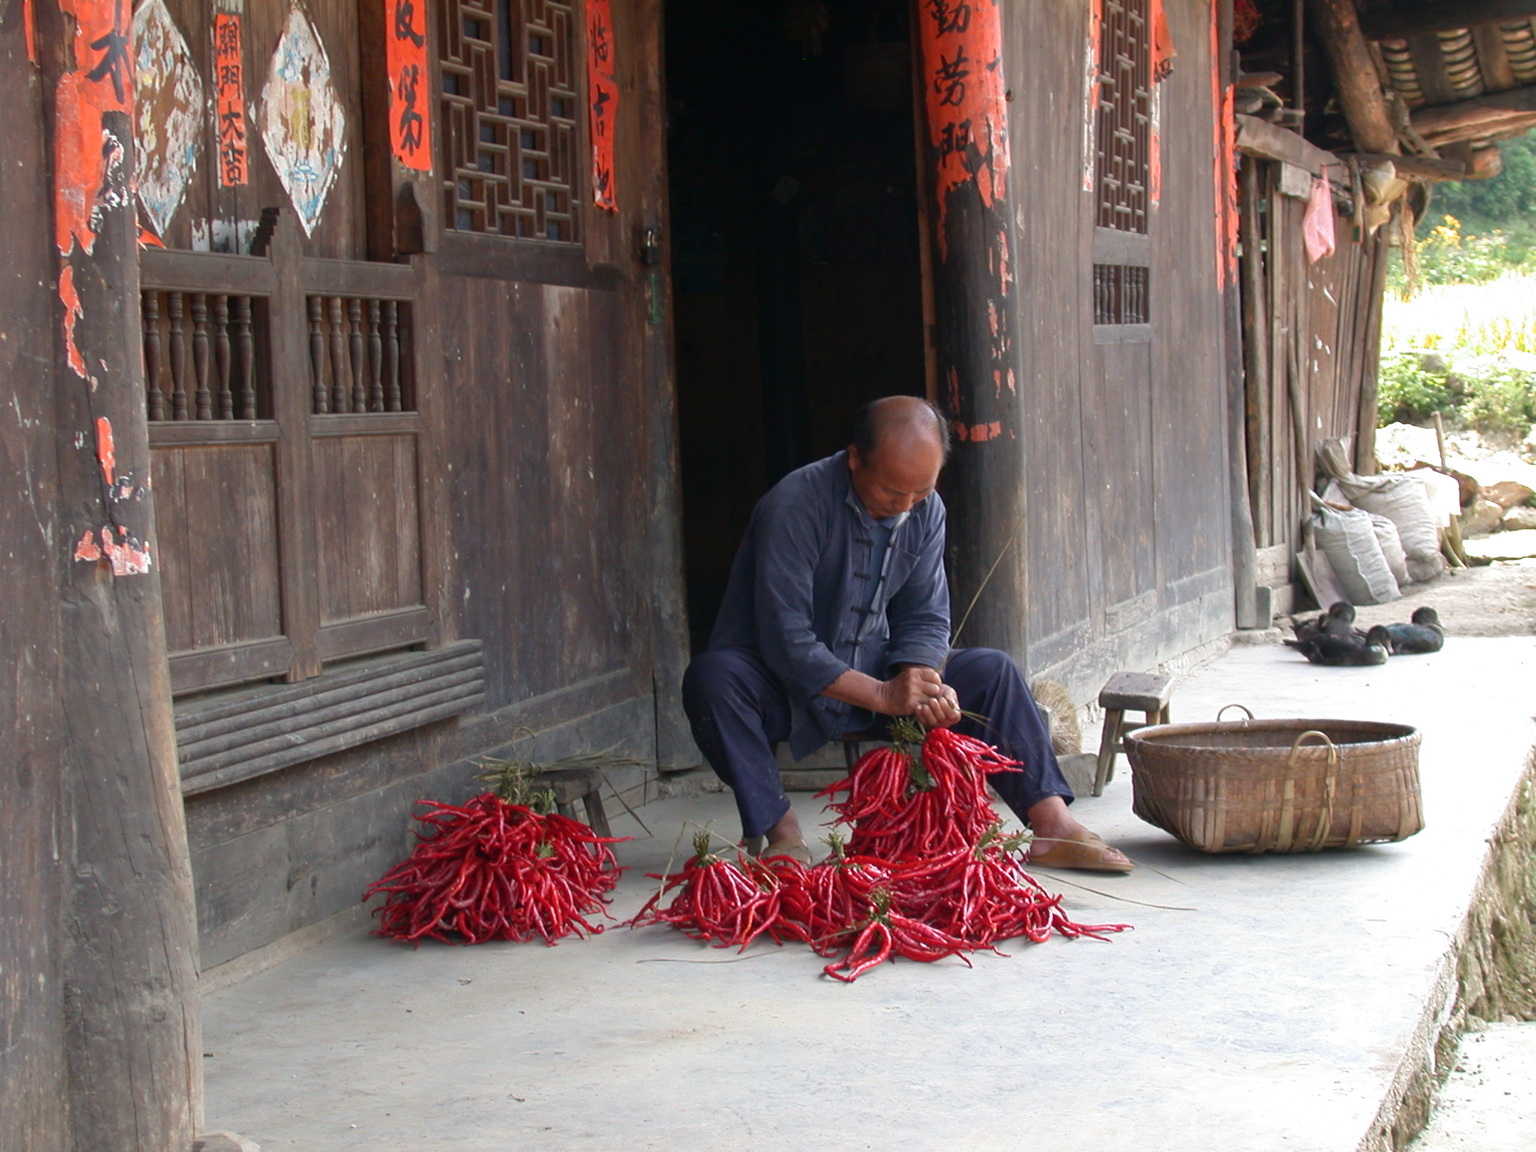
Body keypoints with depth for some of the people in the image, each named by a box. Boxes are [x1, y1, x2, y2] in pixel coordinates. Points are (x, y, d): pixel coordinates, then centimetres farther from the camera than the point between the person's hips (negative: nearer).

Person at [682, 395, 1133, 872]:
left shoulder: (926, 511, -2)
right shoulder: (796, 506, -23)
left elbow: (925, 618, 0)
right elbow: (785, 642, -27)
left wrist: (922, 683, -23)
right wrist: (883, 696, -31)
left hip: (871, 678, 6)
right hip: (785, 686, -5)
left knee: (992, 671, -7)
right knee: (713, 677, -36)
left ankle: (1051, 822, -13)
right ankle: (780, 833, -29)